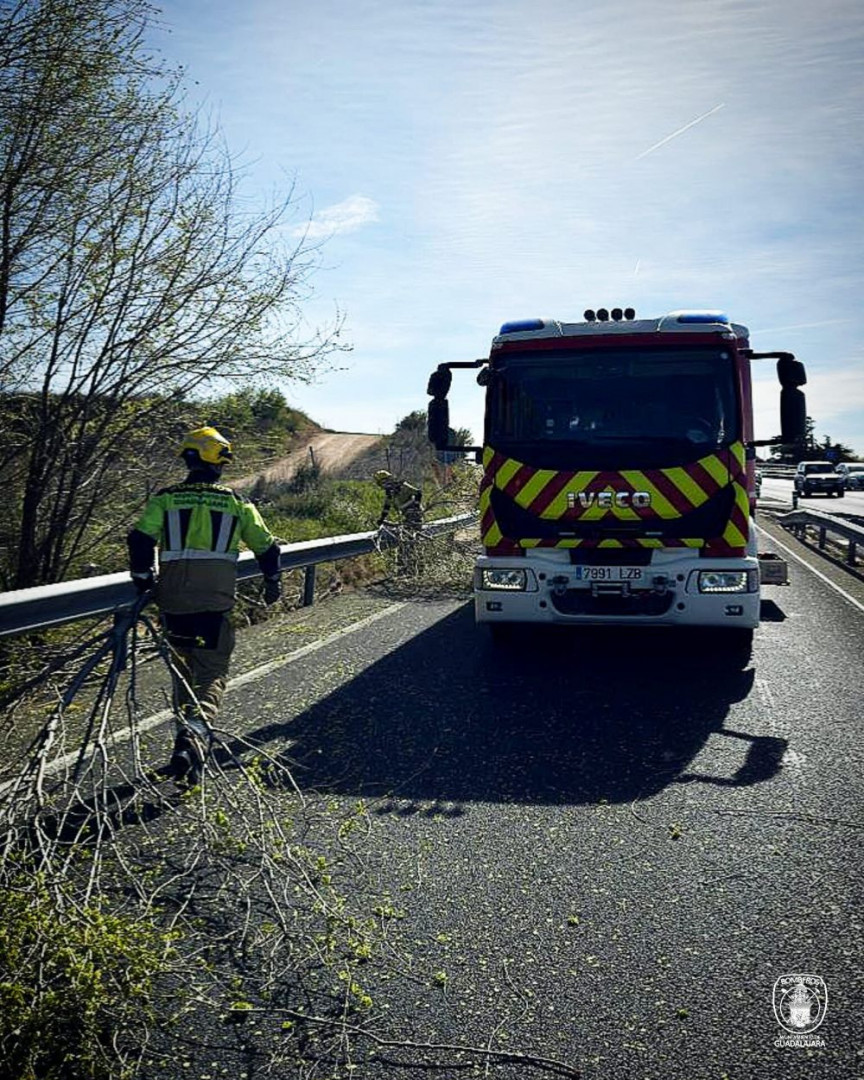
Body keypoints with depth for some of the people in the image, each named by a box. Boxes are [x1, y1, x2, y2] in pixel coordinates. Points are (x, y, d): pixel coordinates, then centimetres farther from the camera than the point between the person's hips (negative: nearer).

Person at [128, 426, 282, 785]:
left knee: (183, 666, 21)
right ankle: (197, 729, -22)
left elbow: (141, 540, -6)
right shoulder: (236, 502, 6)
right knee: (213, 672, 2)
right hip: (216, 601, -1)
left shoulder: (164, 499, 5)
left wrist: (143, 582, 6)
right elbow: (267, 547, 9)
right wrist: (273, 583, 25)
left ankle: (188, 731, 27)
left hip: (173, 599, 2)